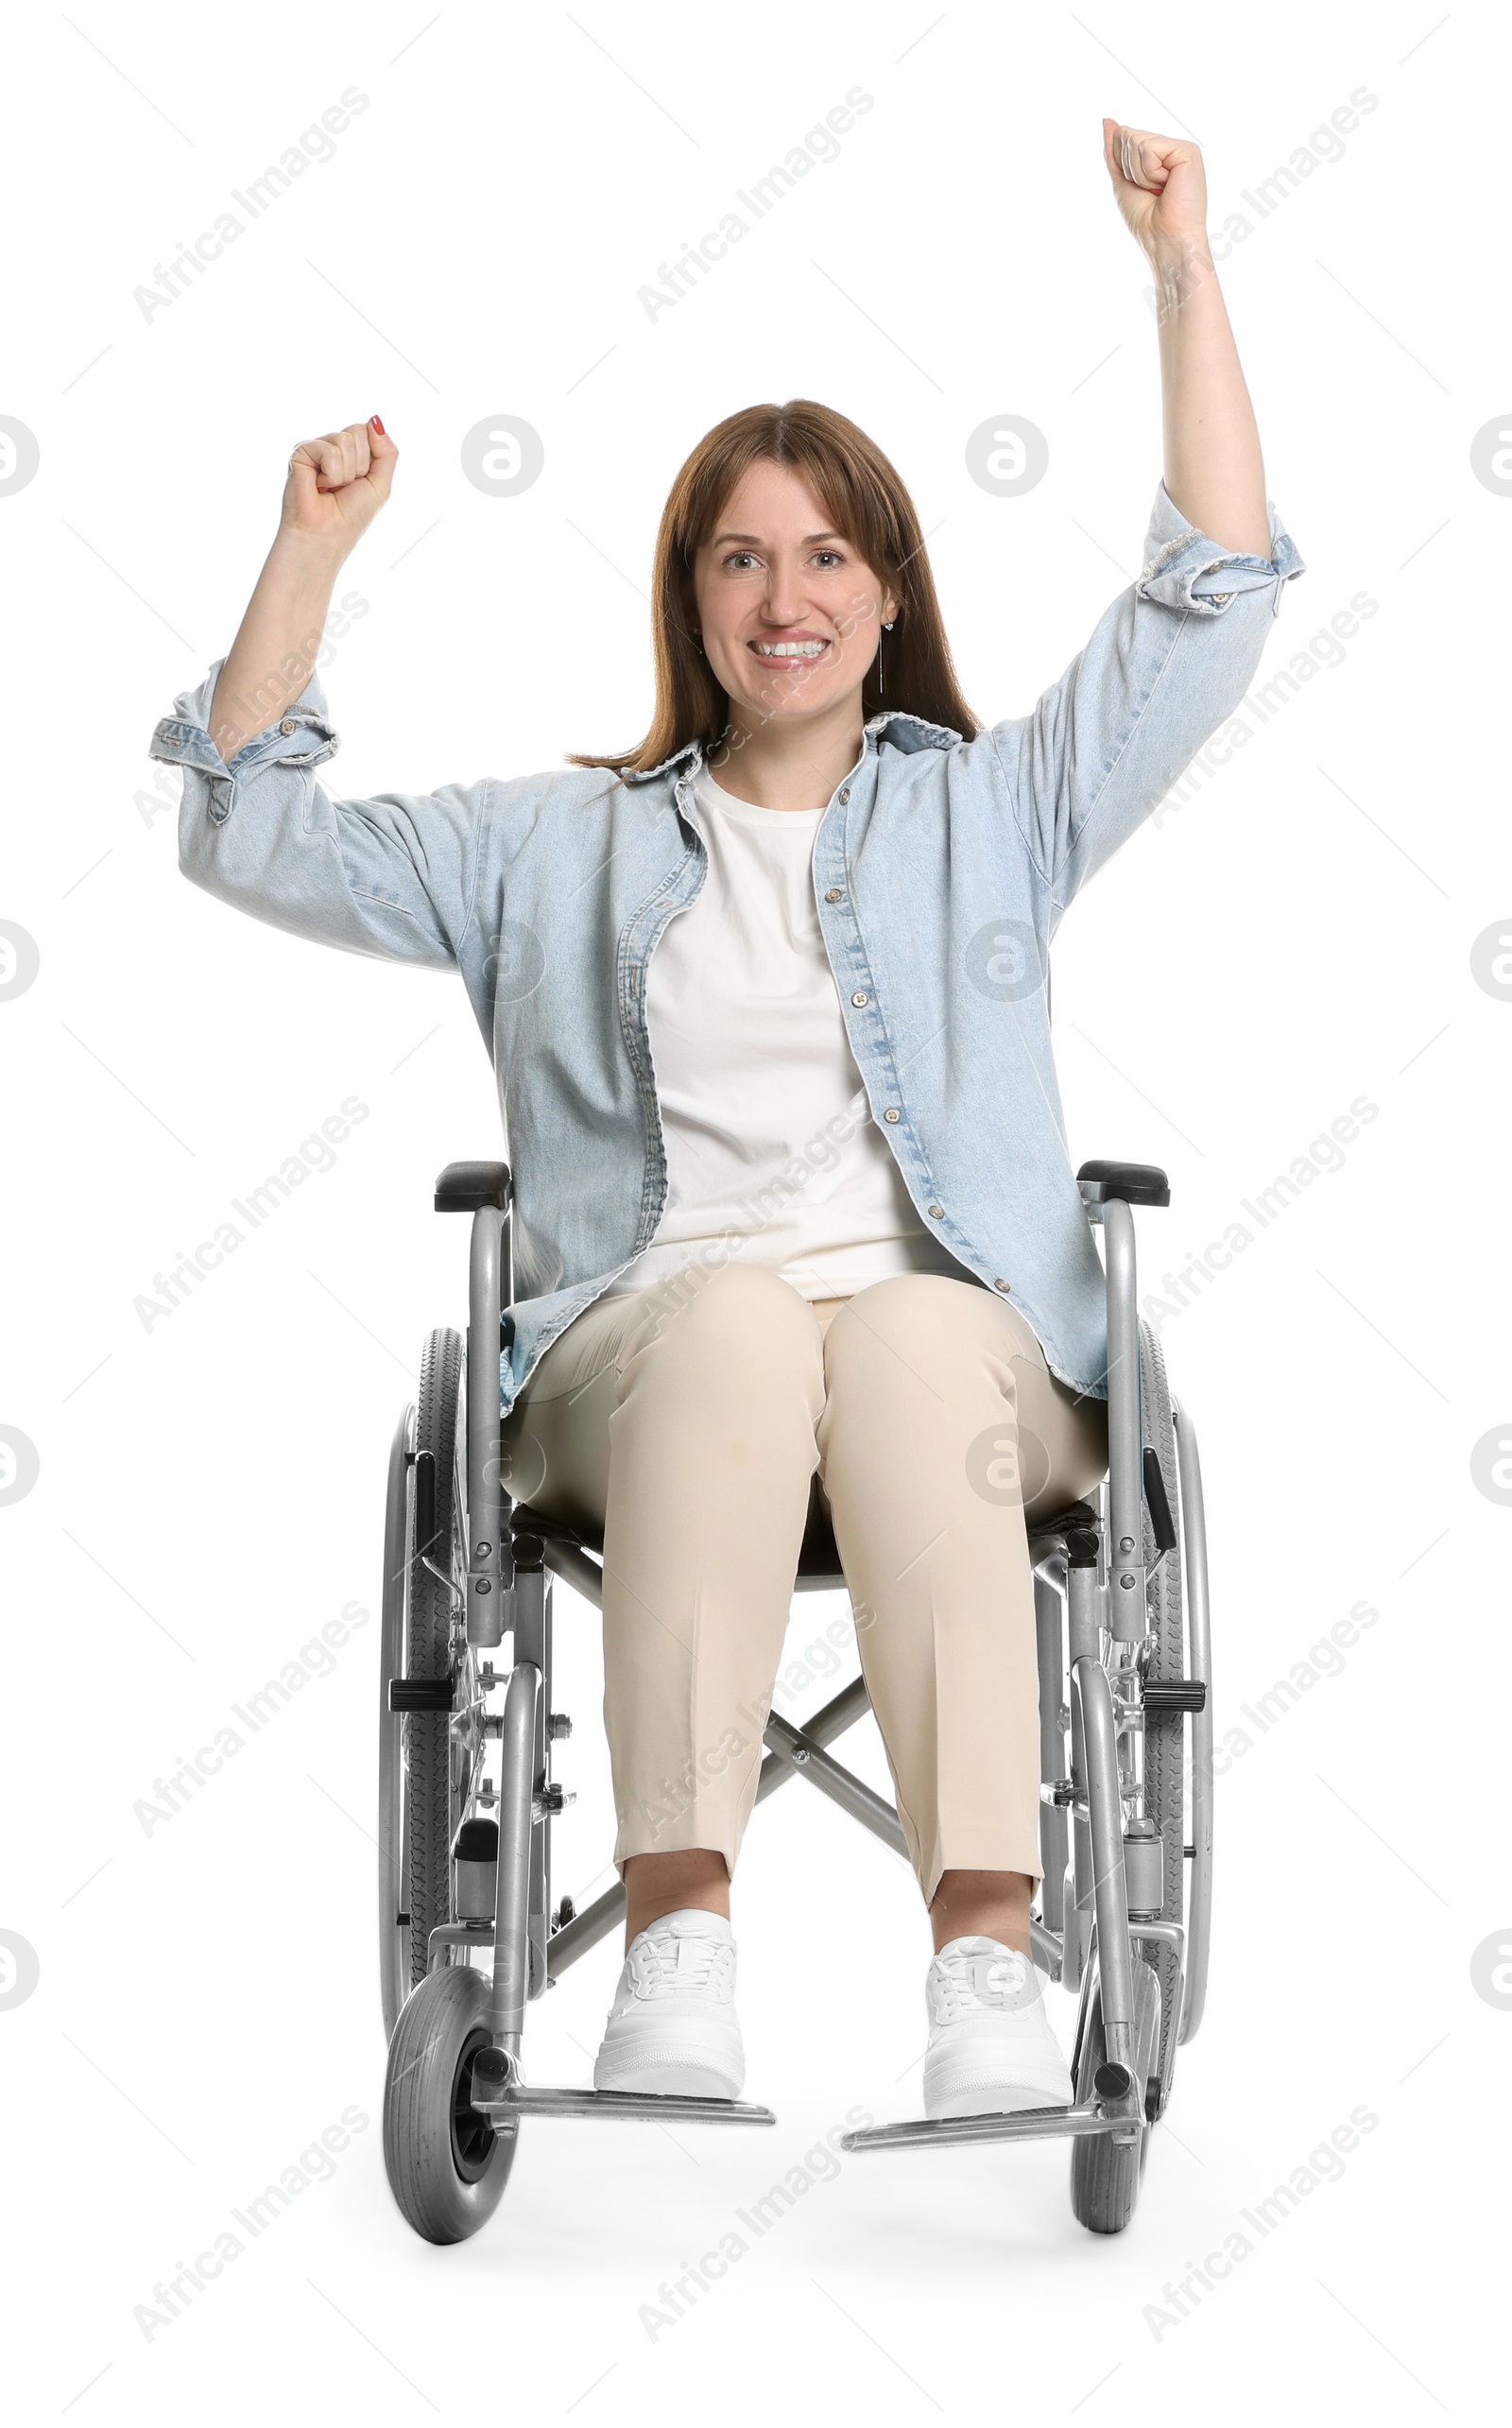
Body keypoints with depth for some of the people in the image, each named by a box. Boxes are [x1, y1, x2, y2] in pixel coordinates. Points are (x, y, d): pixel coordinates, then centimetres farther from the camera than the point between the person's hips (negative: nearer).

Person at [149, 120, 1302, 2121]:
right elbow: (250, 840, 20)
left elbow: (1213, 605, 16)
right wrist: (311, 550, 11)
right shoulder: (562, 850, 24)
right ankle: (676, 1946, -46)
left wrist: (1186, 270, 11)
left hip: (960, 1334, 0)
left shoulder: (990, 810, 23)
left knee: (913, 1342, -38)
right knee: (740, 1320, -37)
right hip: (652, 1339, 0)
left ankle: (990, 1960, -49)